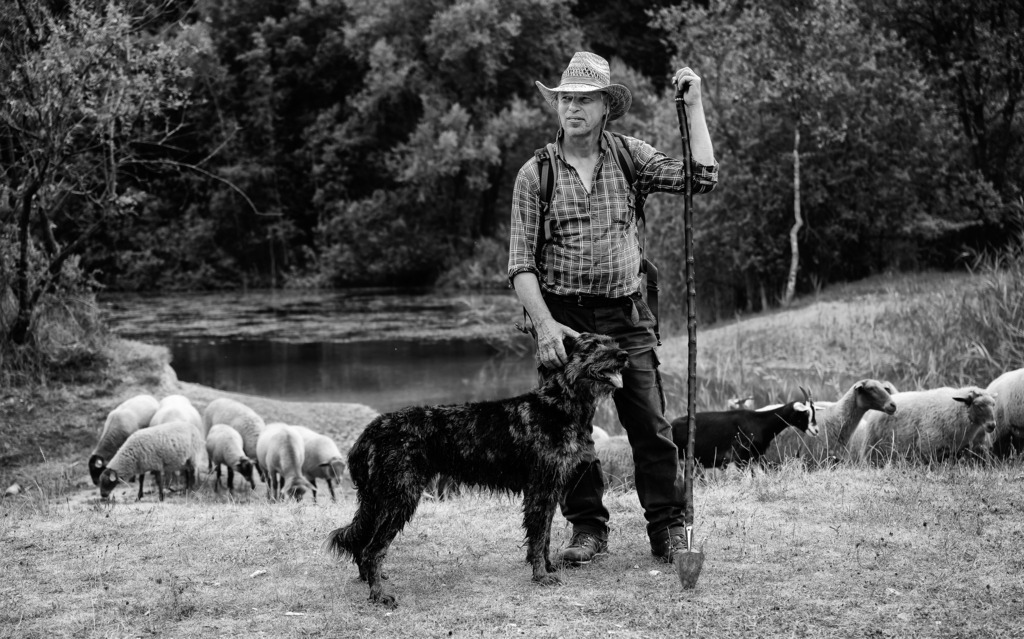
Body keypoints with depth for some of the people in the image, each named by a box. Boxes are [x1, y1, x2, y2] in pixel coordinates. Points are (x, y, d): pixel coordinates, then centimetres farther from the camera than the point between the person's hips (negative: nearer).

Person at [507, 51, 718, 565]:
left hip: (627, 315, 1)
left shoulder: (630, 156, 6)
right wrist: (544, 324, -15)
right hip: (562, 315, -1)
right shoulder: (536, 173, 0)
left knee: (651, 426, -2)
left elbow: (701, 179, -5)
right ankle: (587, 528, 18)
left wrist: (693, 106, -6)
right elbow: (520, 263, -3)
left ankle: (668, 528, 9)